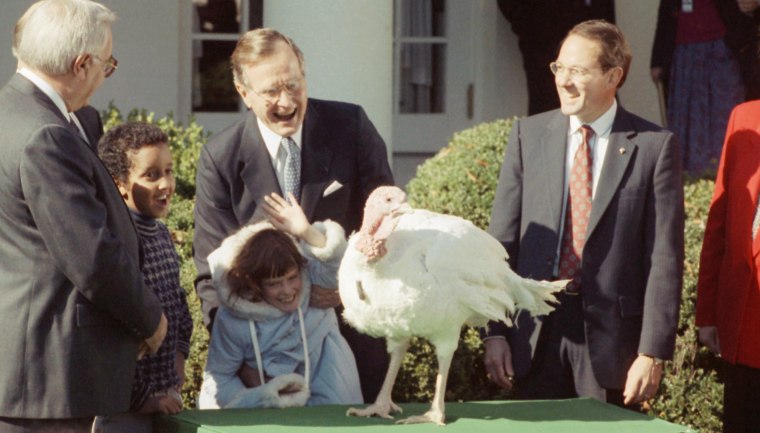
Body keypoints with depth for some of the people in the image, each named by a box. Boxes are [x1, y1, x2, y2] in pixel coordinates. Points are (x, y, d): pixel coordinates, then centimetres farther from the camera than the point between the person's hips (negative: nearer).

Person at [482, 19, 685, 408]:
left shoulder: (654, 146, -3)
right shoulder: (528, 135, 6)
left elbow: (664, 257, -5)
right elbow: (502, 239, 5)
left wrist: (653, 352, -10)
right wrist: (495, 331, -2)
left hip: (610, 333, -2)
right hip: (536, 334, 3)